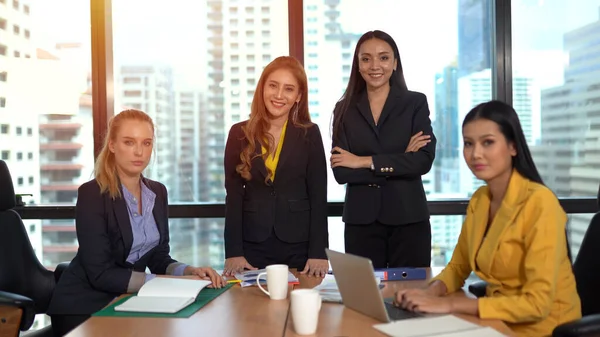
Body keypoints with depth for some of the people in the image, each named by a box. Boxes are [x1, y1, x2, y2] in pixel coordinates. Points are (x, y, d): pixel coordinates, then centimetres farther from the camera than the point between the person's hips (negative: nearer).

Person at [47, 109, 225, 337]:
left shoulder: (158, 192, 3)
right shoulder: (92, 194, -17)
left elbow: (158, 258, 8)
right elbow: (101, 273, -21)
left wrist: (189, 272, -11)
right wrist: (167, 282, -25)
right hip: (83, 307, -6)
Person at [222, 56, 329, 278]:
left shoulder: (310, 134, 0)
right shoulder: (239, 134, 3)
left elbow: (318, 197, -2)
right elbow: (233, 195, 1)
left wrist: (319, 252, -10)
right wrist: (233, 252, -6)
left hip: (299, 246, 0)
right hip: (252, 246, 1)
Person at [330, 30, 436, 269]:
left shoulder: (416, 103, 2)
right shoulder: (345, 109, 5)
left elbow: (424, 160, -11)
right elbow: (341, 171, -6)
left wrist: (365, 162, -12)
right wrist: (399, 162, -11)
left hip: (408, 218, -1)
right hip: (361, 220, 1)